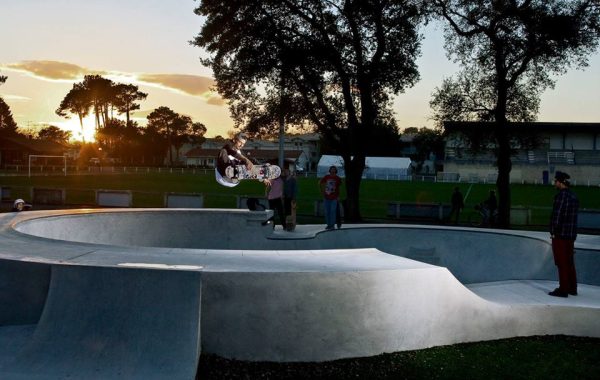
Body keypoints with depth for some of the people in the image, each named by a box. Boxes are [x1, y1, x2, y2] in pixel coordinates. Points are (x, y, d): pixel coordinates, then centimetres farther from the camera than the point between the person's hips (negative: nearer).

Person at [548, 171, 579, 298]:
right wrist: (572, 232, 16)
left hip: (560, 235, -8)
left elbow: (556, 216, -20)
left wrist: (553, 232, -12)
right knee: (569, 263, 15)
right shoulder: (574, 196, 11)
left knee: (562, 263, -2)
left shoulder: (561, 196, -17)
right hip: (571, 235, 8)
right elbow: (574, 216, 14)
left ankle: (563, 290, 2)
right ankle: (572, 288, 22)